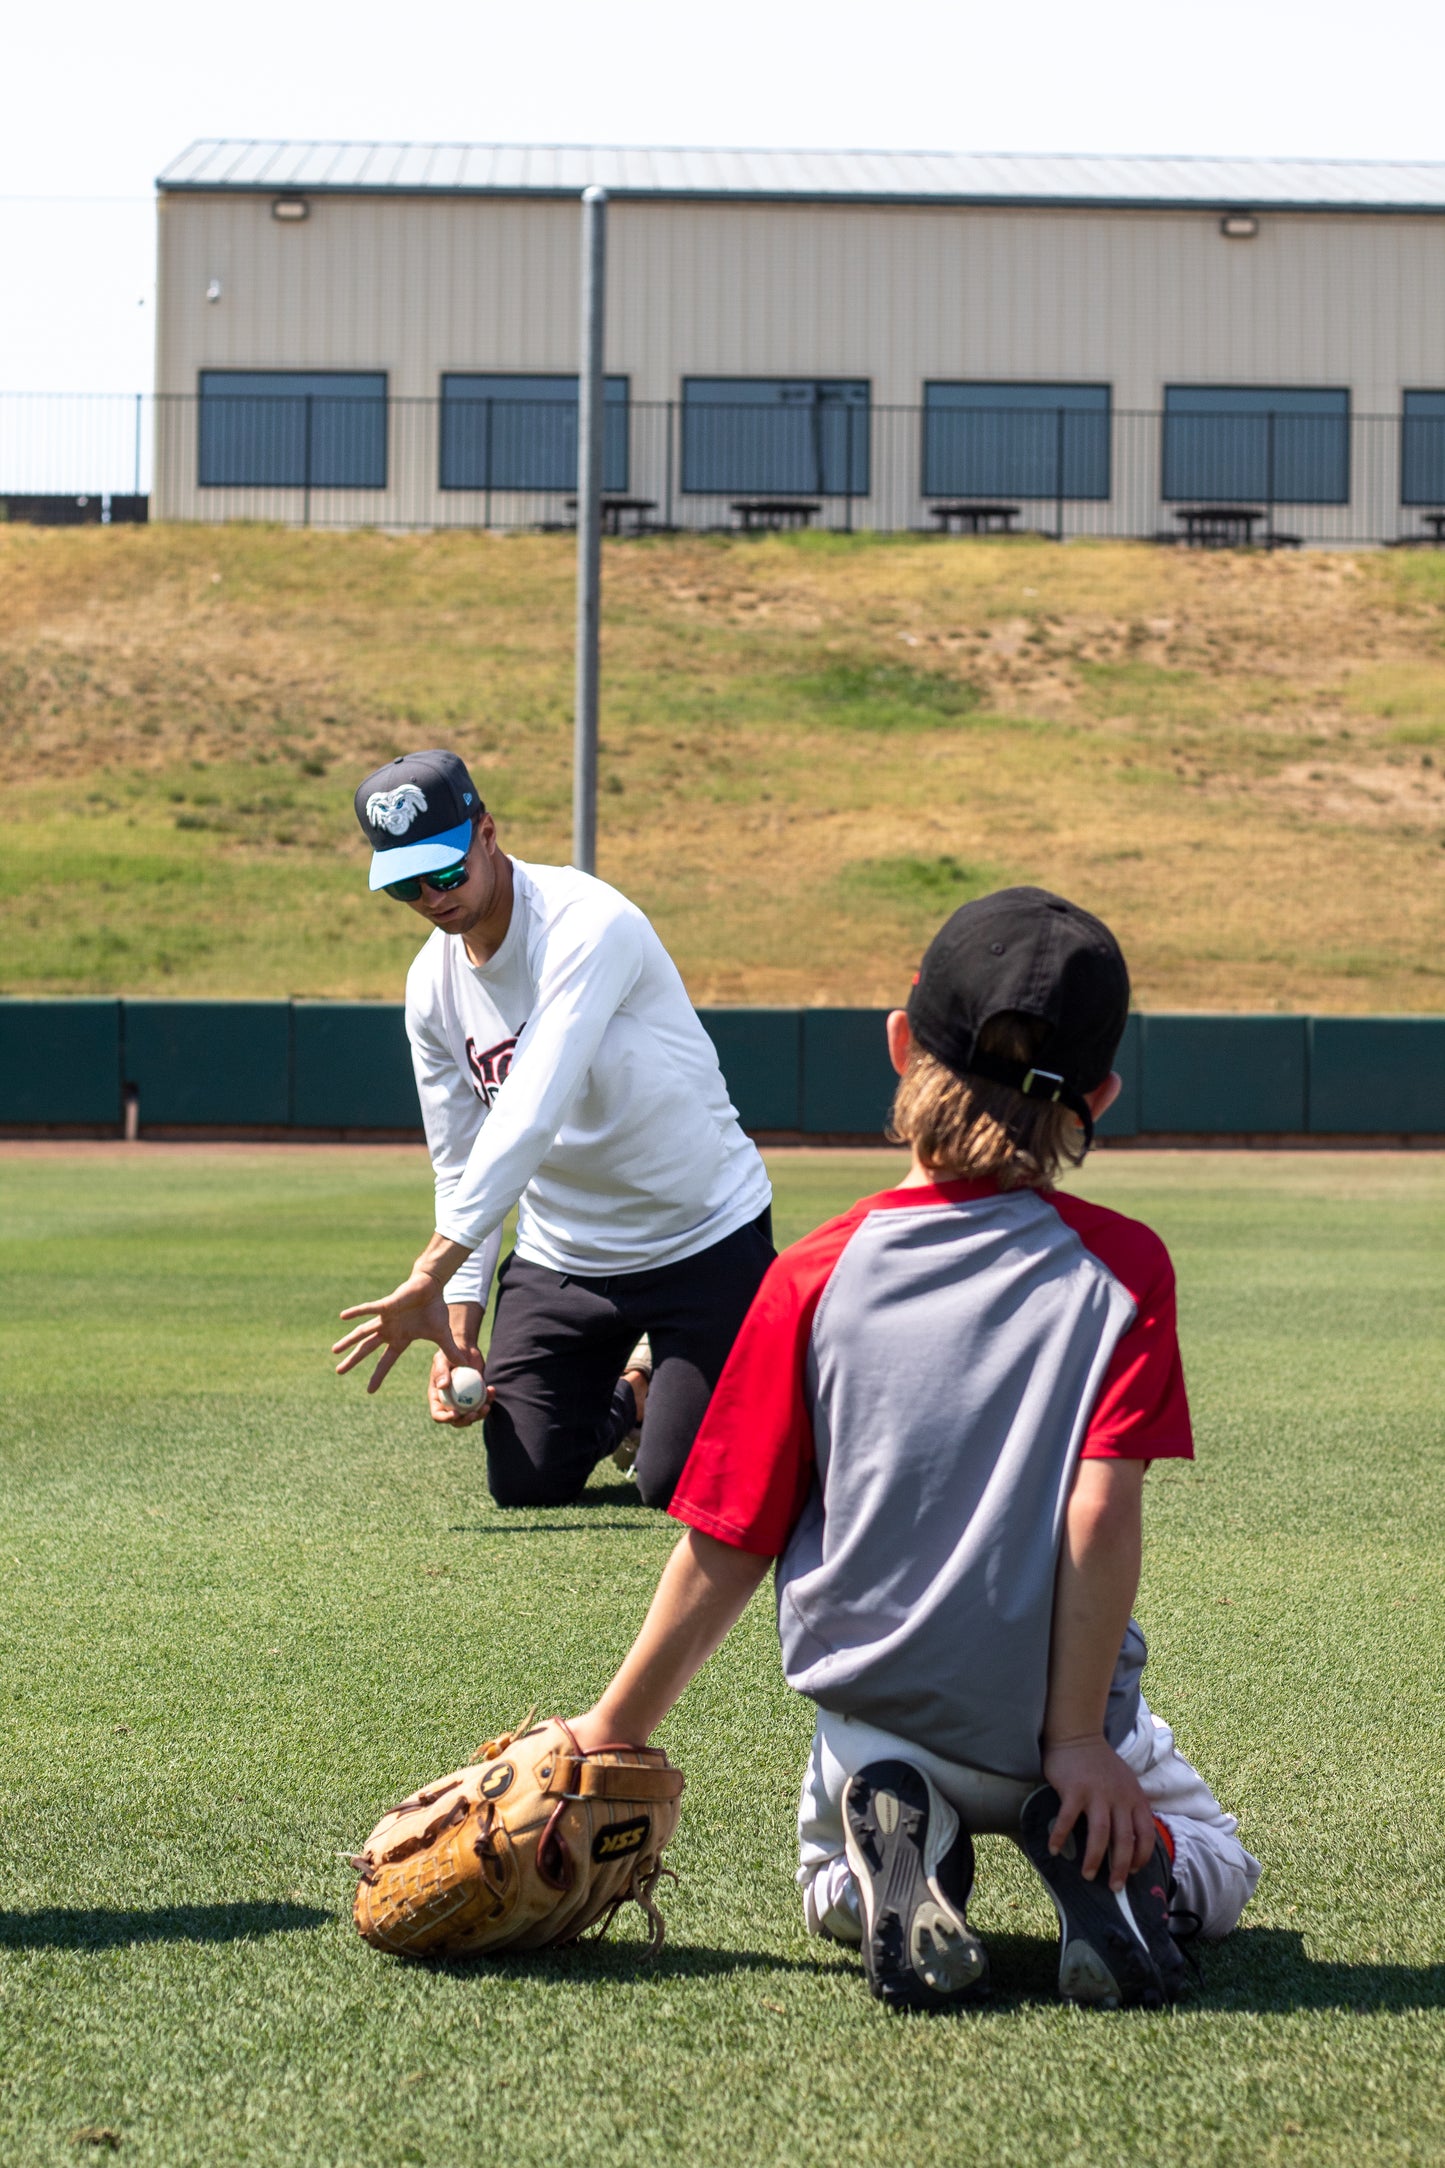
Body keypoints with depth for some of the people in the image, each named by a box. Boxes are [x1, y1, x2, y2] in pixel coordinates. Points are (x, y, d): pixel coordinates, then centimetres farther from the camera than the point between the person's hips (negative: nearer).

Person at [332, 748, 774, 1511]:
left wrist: (433, 1272, -42)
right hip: (561, 1254, 6)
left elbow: (530, 1119, -36)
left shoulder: (587, 926, -26)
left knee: (679, 1486, -11)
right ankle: (629, 1392, 30)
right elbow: (461, 1166, 6)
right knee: (525, 1482, -1)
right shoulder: (433, 985, -1)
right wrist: (460, 1321, -6)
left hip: (702, 1239, -6)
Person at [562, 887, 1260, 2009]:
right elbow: (1101, 1512, -19)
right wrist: (1077, 1737, -15)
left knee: (833, 1886, 33)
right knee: (1213, 1872, 29)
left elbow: (726, 1548, -6)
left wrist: (610, 1734, 4)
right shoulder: (1122, 1267, -10)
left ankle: (893, 1838, -3)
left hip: (877, 1712, 1)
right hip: (1060, 1710, -1)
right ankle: (1098, 1850, -6)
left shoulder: (815, 1278, -8)